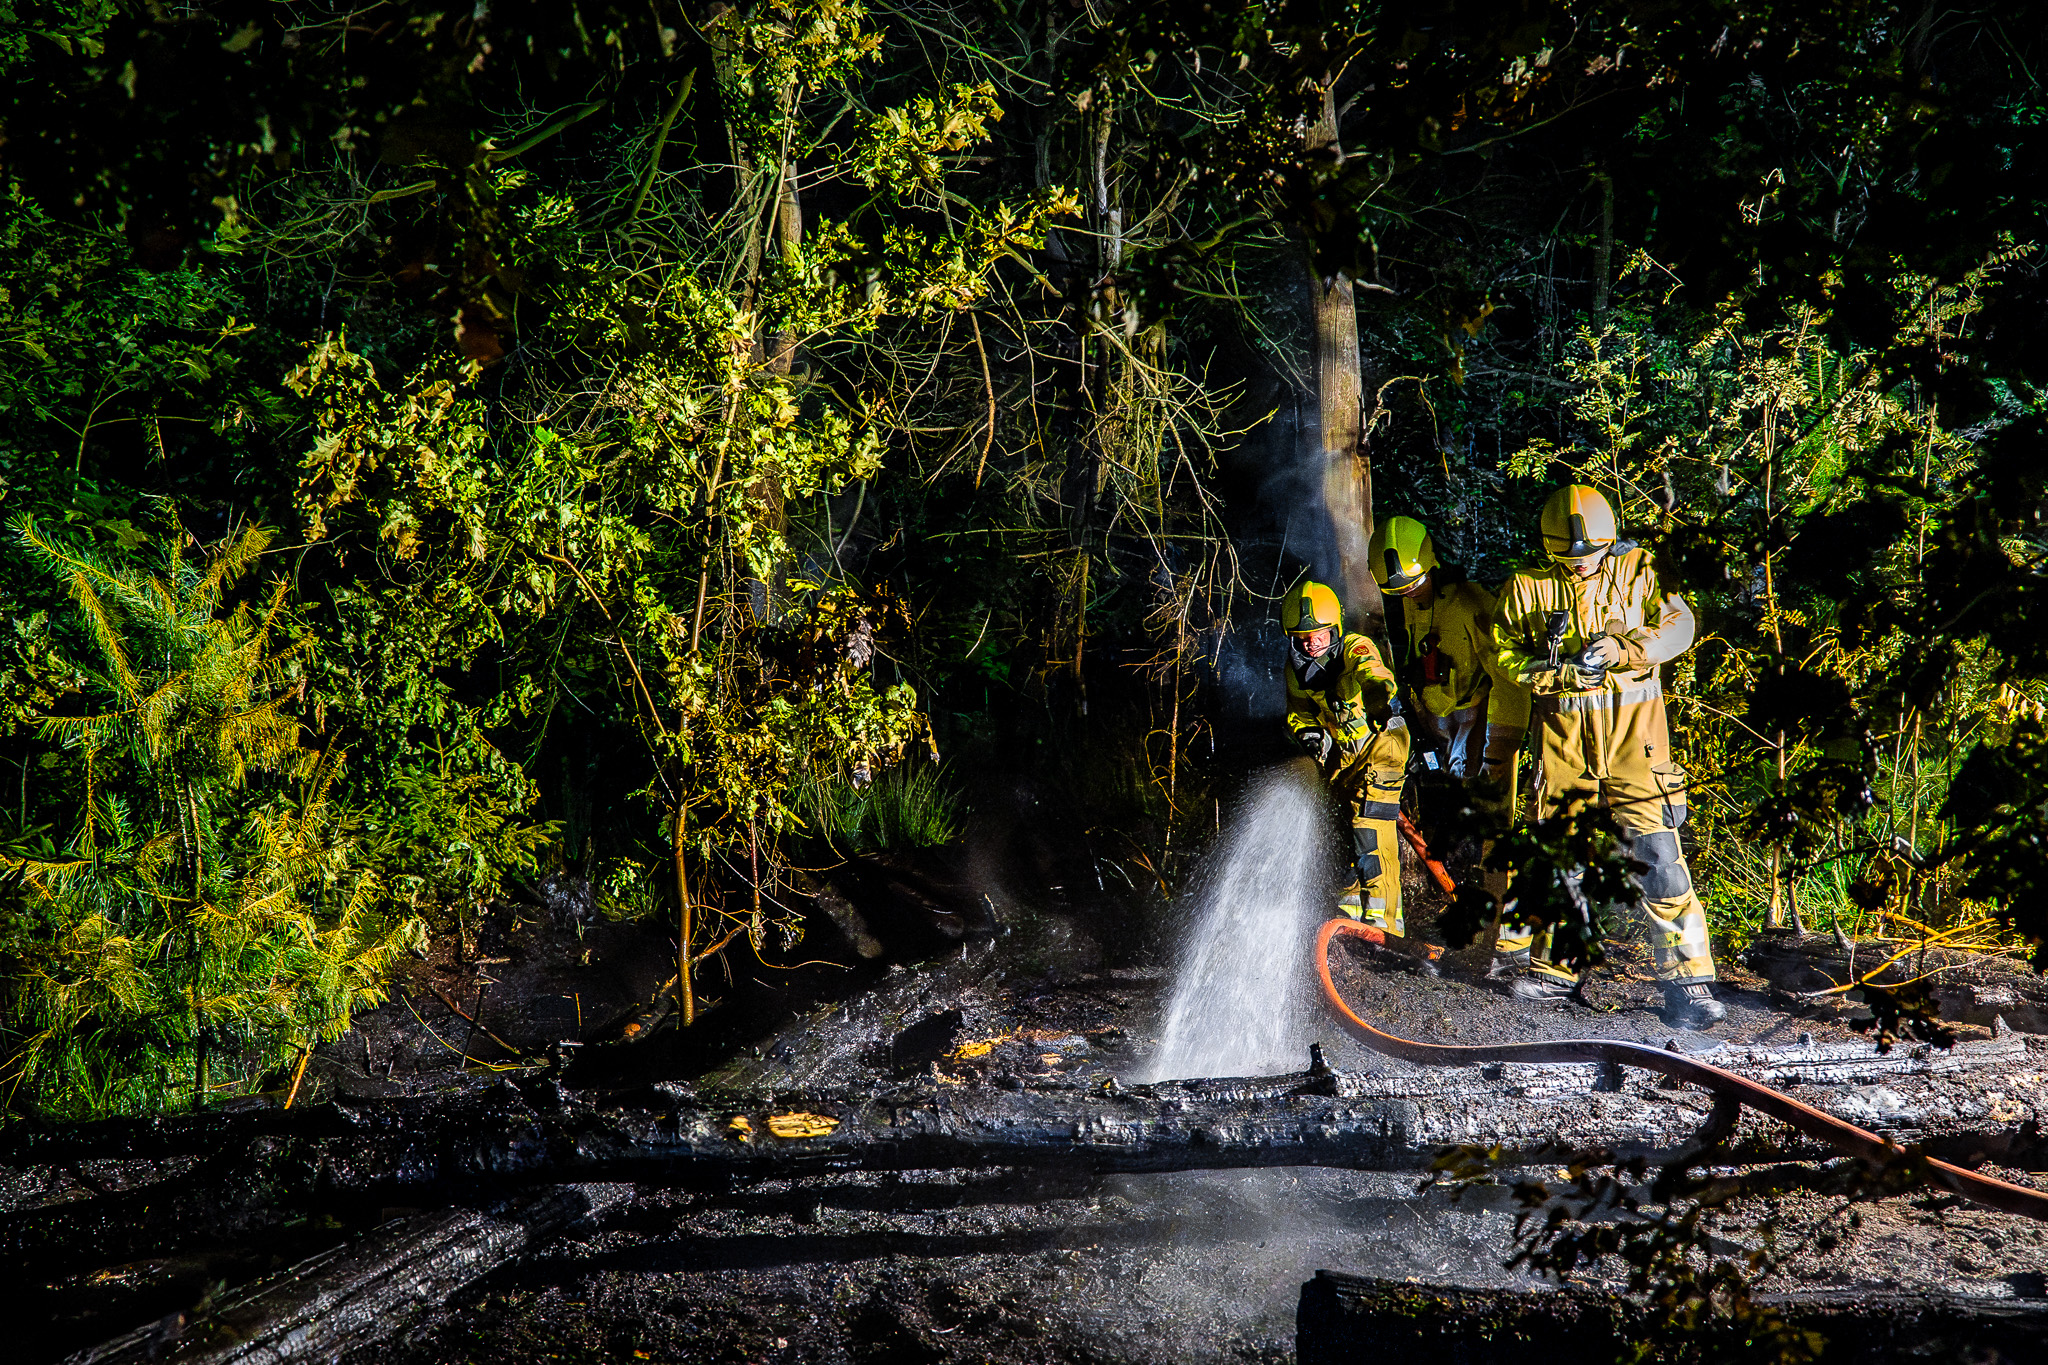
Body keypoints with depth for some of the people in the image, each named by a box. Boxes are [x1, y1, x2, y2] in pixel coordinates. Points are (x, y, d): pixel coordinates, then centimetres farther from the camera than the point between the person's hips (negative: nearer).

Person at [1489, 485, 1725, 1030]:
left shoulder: (1638, 570, 2)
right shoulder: (1528, 588, 5)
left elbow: (1677, 625, -4)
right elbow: (1507, 654, 3)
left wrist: (1623, 648, -19)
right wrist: (1559, 670, -13)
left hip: (1632, 722, -3)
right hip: (1563, 728, 3)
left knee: (1655, 848, -12)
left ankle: (1687, 980, -11)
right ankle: (1554, 968, 26)